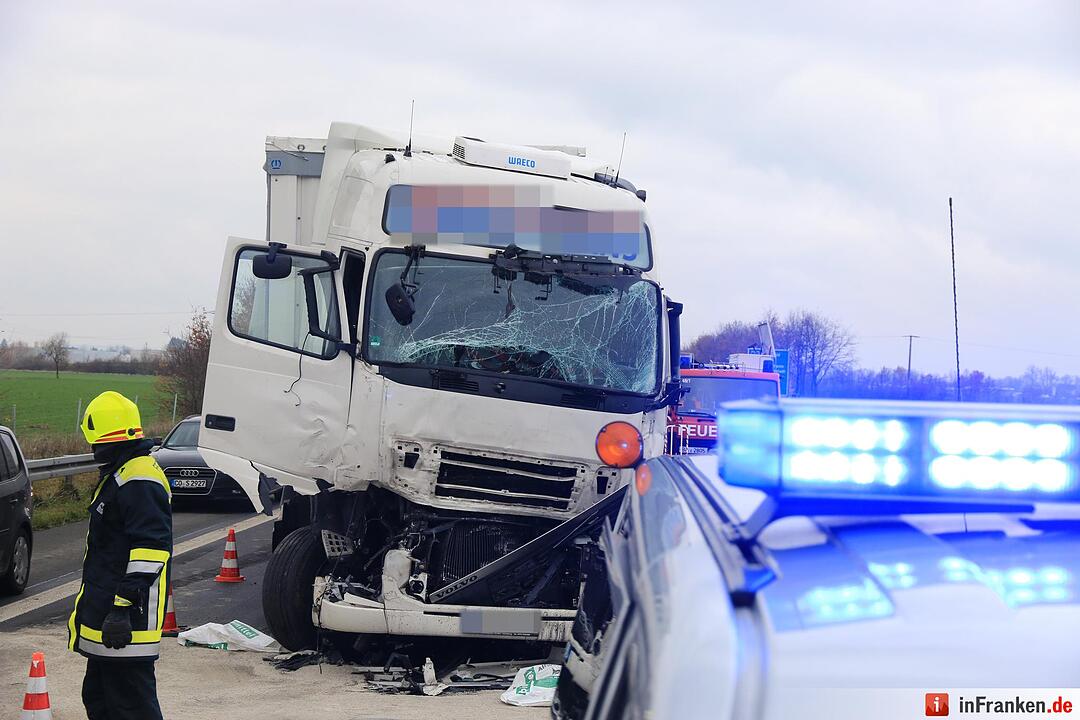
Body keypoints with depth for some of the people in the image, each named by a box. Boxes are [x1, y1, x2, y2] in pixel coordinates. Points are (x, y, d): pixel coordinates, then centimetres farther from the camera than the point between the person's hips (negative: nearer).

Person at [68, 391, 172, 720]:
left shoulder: (139, 482, -18)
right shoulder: (120, 476, 18)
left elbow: (149, 550, -26)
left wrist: (124, 605, -28)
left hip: (127, 620, -12)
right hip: (106, 620, 12)